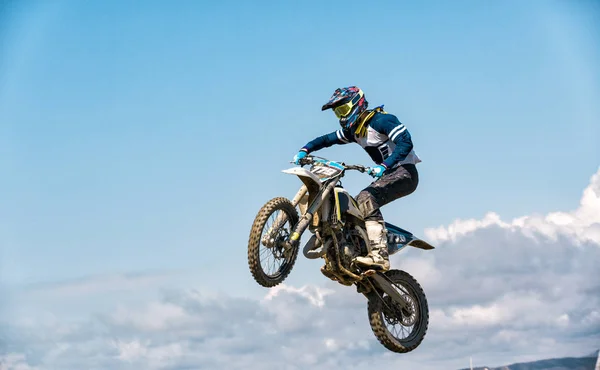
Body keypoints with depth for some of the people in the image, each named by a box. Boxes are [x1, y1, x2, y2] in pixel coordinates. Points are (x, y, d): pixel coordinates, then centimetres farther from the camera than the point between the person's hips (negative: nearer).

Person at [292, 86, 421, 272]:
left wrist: (384, 166, -35)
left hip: (405, 172, -10)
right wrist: (304, 151, -2)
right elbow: (326, 139, 16)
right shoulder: (352, 130, 14)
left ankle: (379, 255, -40)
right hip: (387, 173, 10)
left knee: (366, 199, -29)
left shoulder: (380, 120, -14)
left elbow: (405, 142, -24)